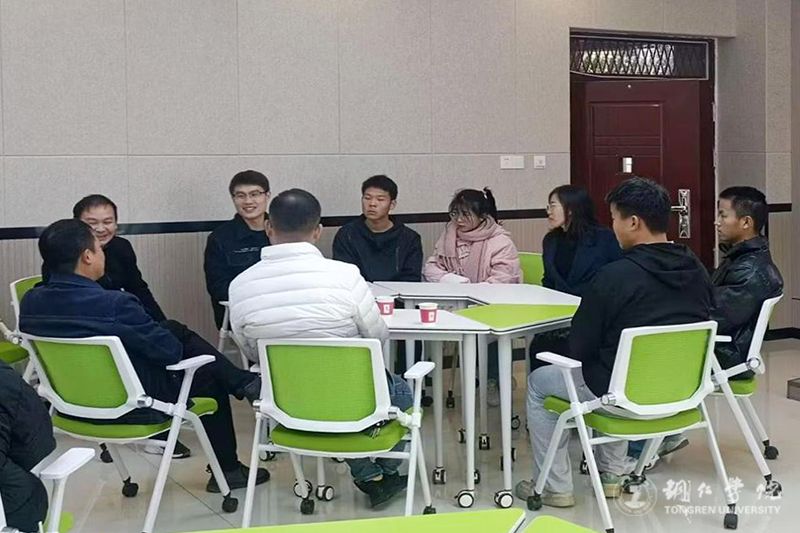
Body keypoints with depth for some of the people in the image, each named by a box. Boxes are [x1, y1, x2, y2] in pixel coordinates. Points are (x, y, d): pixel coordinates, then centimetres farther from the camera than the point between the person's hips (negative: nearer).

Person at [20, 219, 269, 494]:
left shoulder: (30, 302, -10)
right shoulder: (115, 305, -32)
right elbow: (171, 351, -20)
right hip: (132, 407, -7)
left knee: (178, 331, 19)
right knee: (211, 376, 20)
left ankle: (243, 381, 29)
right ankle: (227, 470, 35)